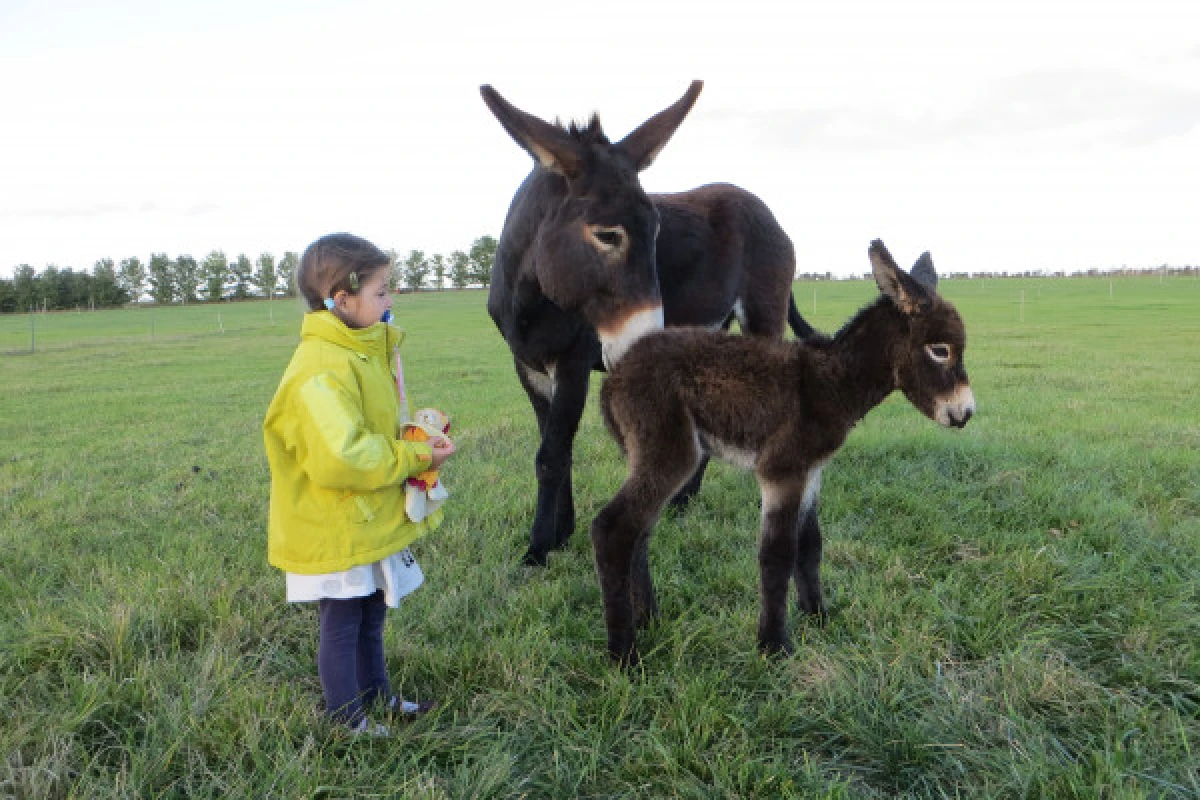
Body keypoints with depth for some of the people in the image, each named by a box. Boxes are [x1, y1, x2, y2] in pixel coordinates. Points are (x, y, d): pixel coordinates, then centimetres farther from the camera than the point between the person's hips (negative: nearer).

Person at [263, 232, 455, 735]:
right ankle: (348, 721, 24)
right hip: (334, 530, -10)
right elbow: (341, 459, -33)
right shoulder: (322, 371, -25)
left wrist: (416, 440, 2)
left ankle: (378, 696, 40)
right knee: (341, 626, 7)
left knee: (370, 617, 23)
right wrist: (415, 459, -24)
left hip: (369, 522, 10)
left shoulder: (365, 351, 8)